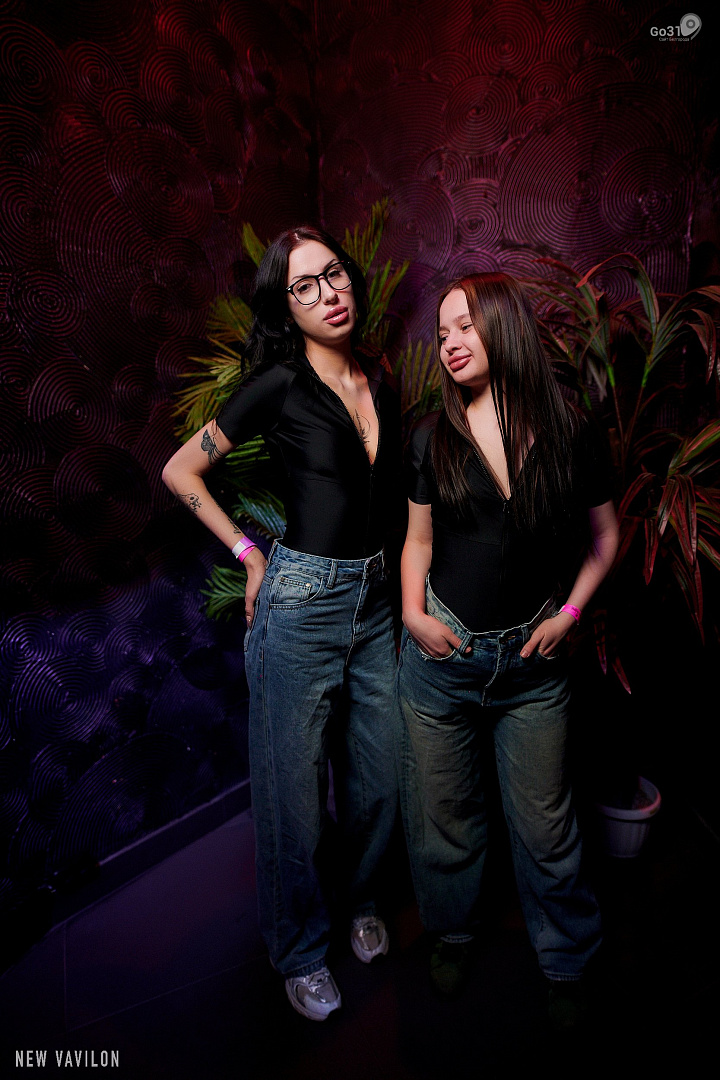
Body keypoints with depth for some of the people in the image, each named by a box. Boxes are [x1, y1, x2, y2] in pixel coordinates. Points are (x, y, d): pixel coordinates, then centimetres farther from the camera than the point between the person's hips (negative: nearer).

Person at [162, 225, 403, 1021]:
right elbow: (180, 471, -3)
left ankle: (361, 902, 45)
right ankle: (300, 952, 33)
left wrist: (394, 573, 14)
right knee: (294, 790, 8)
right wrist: (250, 555, -3)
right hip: (303, 600, -5)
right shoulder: (279, 383, -9)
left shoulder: (381, 381, 8)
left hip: (375, 598, 6)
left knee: (378, 777, 16)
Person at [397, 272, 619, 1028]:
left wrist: (569, 612, -2)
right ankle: (452, 932, 43)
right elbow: (419, 539, 8)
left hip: (532, 659, -1)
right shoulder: (434, 437, 1)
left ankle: (566, 963, 38)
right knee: (443, 813, 15)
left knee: (545, 824, 11)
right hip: (441, 655, 1)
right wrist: (413, 612, -7)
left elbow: (604, 536, 8)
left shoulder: (568, 435, -3)